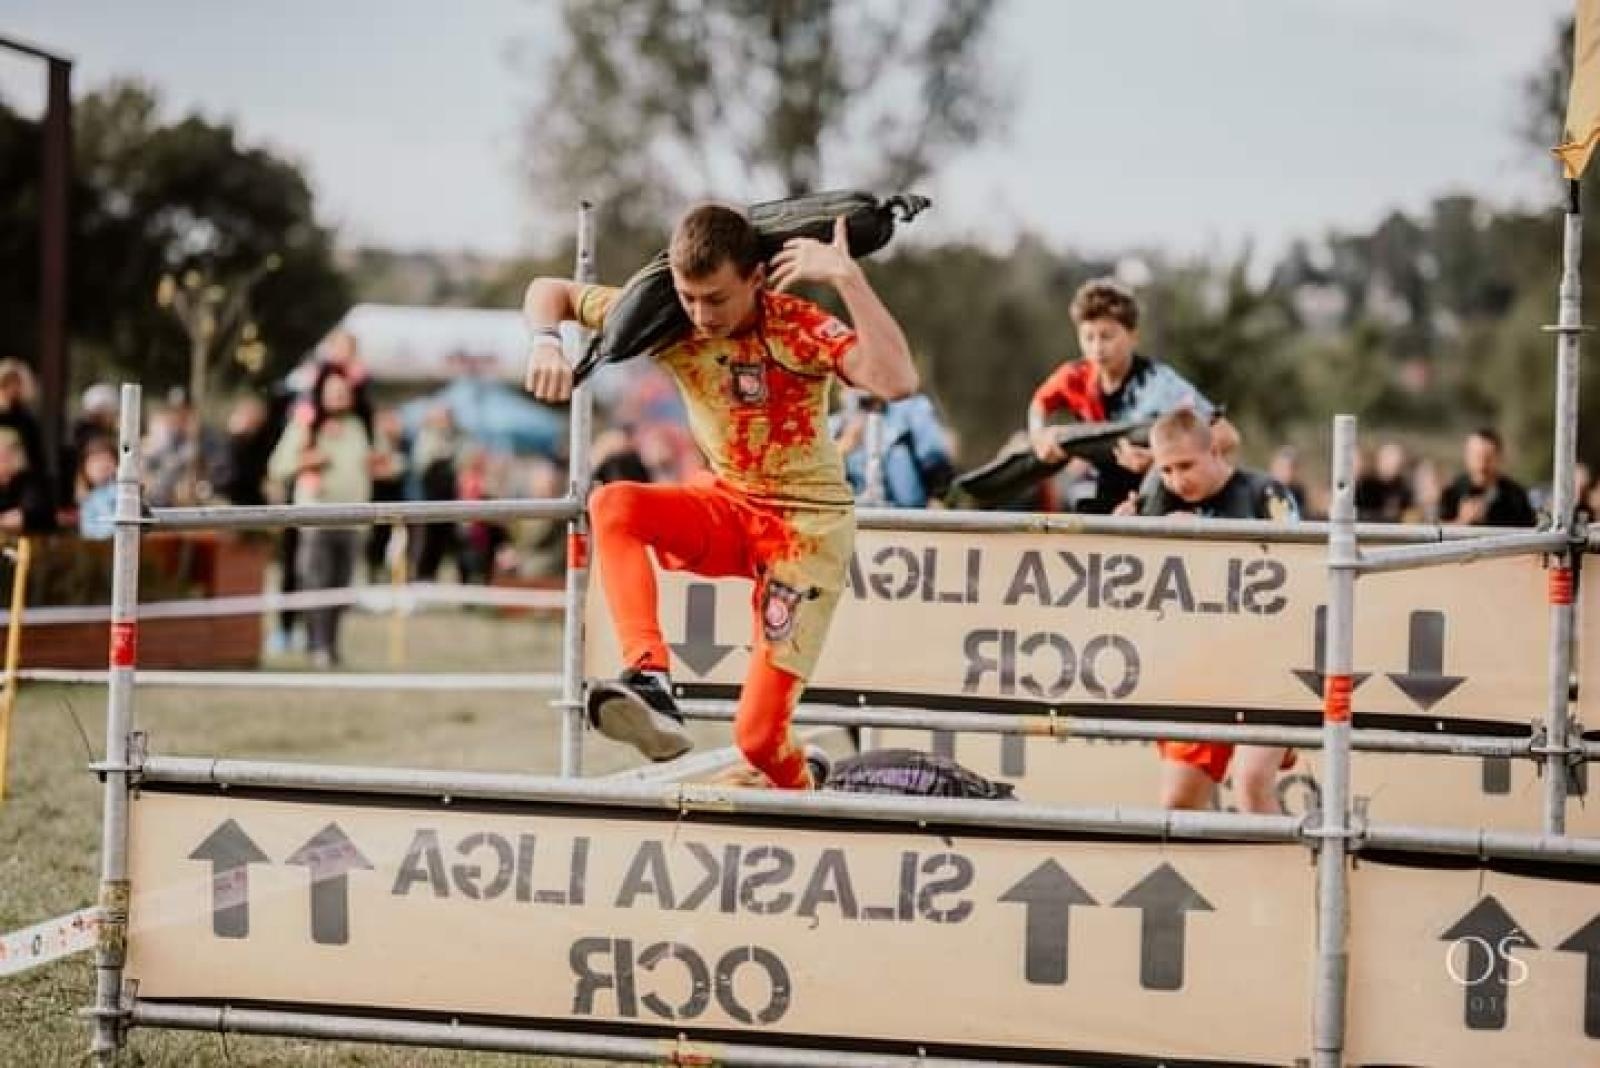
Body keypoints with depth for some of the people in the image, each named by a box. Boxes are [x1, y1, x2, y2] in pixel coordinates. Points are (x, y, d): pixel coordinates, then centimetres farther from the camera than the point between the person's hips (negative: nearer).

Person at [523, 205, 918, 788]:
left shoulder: (799, 328, -22)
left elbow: (898, 382, -40)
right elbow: (550, 290, 2)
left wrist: (847, 277, -43)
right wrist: (547, 344, -20)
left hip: (807, 522, -5)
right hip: (728, 503, 5)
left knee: (759, 737, -10)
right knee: (613, 505, -28)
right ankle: (650, 683, -36)